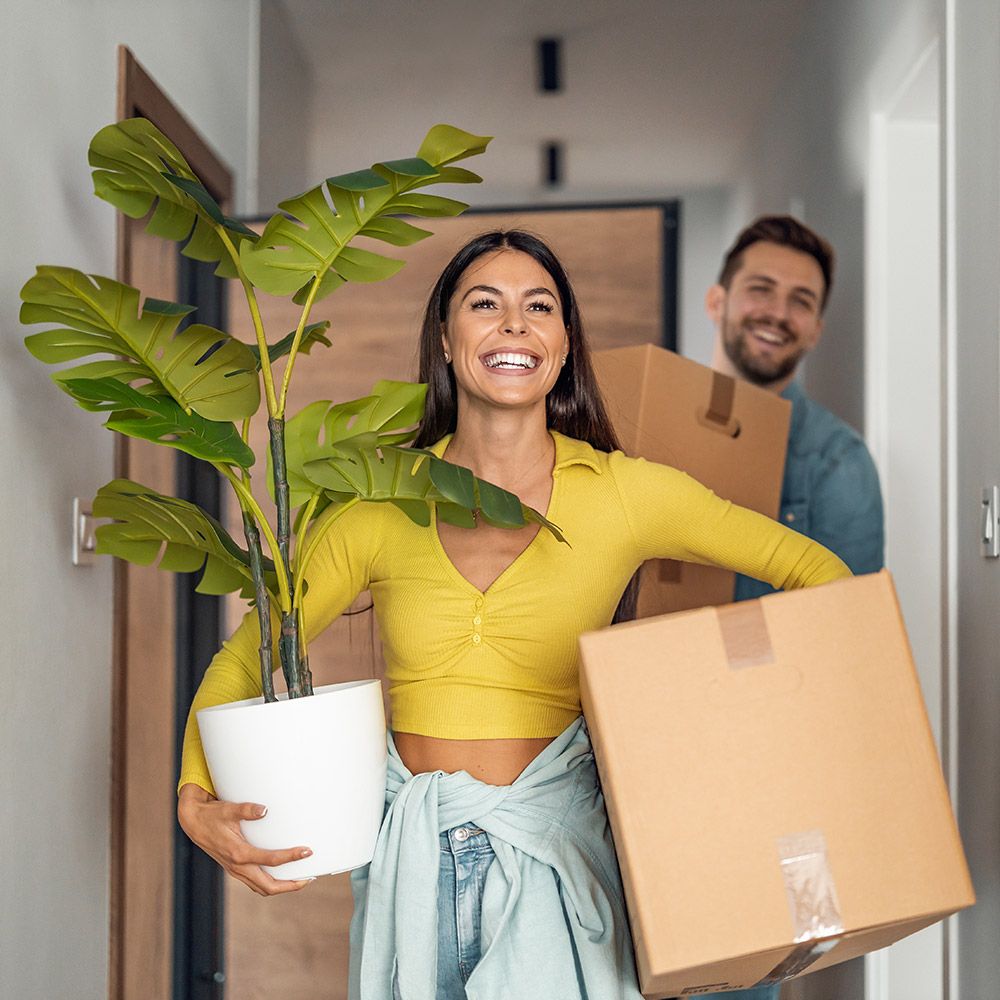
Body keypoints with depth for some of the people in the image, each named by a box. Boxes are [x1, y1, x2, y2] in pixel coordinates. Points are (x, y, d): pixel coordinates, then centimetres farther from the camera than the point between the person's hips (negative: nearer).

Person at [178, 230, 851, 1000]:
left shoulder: (622, 492, -4)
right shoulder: (384, 504, -1)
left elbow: (816, 571, 3)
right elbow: (245, 656, 5)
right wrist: (197, 800, -10)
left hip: (551, 858, -1)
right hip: (410, 859, 2)